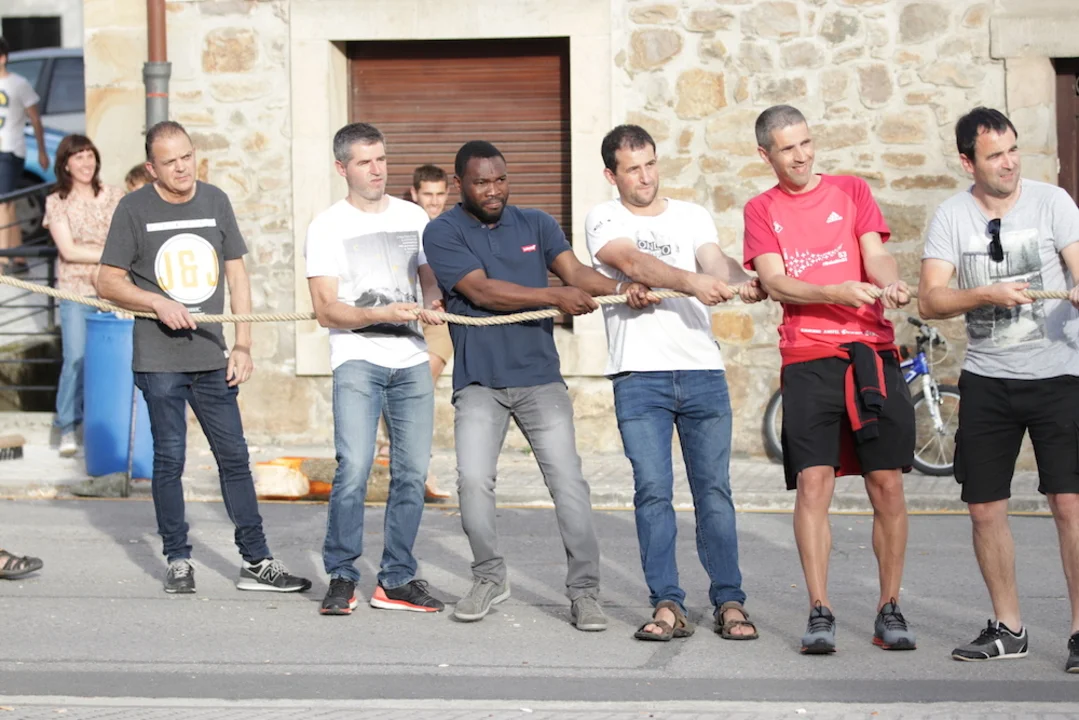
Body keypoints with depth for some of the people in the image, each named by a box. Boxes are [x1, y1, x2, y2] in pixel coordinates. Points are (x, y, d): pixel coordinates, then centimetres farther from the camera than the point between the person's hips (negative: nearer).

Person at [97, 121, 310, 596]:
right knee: (169, 459, 1)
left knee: (234, 456, 4)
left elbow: (236, 274, 12)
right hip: (159, 359, -3)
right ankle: (178, 561, 13)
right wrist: (158, 304, -15)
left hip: (211, 357, 3)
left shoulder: (215, 201, 7)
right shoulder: (134, 209, -2)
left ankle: (256, 562, 9)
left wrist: (243, 345, 5)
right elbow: (108, 282, 1)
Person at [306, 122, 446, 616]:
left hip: (411, 359, 4)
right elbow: (327, 311, -4)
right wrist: (381, 315, -19)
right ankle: (341, 577, -5)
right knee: (354, 468, -17)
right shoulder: (327, 227, 2)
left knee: (412, 473, 1)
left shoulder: (414, 217, 14)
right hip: (358, 358, -4)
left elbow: (431, 278, 21)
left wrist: (434, 302, -2)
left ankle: (396, 580, 11)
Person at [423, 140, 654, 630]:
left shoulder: (535, 225, 11)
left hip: (540, 378, 2)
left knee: (568, 480, -7)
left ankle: (584, 592, 0)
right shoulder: (443, 233, -1)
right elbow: (481, 291, -13)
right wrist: (556, 297, -21)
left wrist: (620, 288, -25)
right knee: (472, 480, -14)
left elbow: (574, 270, -4)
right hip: (479, 383, -2)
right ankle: (489, 577, 9)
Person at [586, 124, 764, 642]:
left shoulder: (691, 216, 15)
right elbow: (633, 262, -14)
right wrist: (691, 281, -31)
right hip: (639, 376, -2)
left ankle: (729, 602, 6)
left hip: (702, 371, 2)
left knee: (714, 489, 1)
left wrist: (743, 282, -27)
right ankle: (667, 606, -1)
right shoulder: (604, 220, 6)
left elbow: (716, 260, -3)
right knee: (653, 492, -5)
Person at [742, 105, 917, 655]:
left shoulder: (851, 191, 13)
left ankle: (889, 608, 7)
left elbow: (876, 255, 2)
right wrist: (837, 291, -18)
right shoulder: (761, 210, 11)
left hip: (872, 351, 1)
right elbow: (775, 283, -2)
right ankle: (819, 613, -6)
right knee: (813, 483, -10)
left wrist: (890, 284, -22)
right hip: (807, 357, -1)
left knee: (887, 485, -1)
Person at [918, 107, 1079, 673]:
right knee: (985, 509, 6)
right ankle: (1008, 628, 20)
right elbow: (929, 300, -4)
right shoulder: (952, 216, 1)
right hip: (987, 381, 3)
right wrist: (987, 294, -21)